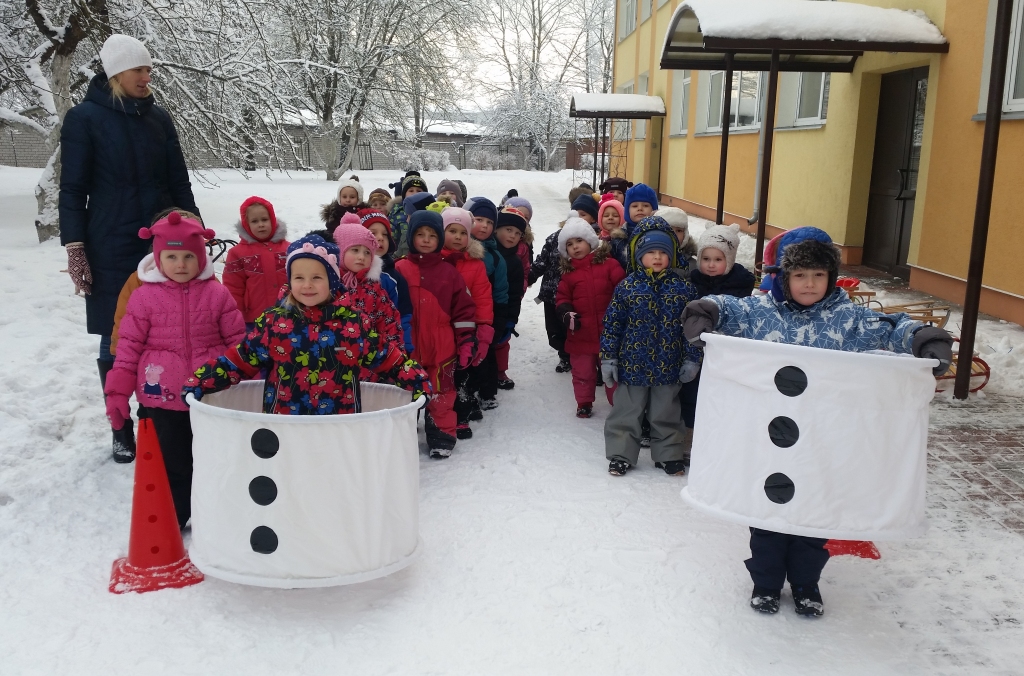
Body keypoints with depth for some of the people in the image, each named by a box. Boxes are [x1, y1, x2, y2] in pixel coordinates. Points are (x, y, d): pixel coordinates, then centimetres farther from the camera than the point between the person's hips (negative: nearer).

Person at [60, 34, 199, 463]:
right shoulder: (84, 118, -1)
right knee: (115, 340, 2)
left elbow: (179, 182, 14)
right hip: (111, 249, -3)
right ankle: (122, 432, 14)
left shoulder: (159, 118, 10)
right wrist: (74, 248, -8)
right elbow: (73, 189, -2)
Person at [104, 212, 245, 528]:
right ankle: (174, 520, 23)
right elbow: (129, 345, -1)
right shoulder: (144, 296, -3)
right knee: (175, 461, 7)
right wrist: (117, 392, -4)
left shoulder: (217, 293, -1)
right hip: (163, 395, -1)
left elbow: (238, 340, 4)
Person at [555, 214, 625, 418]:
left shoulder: (608, 264, -3)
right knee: (583, 372, 12)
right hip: (581, 333, 2)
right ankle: (584, 403, 28)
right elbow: (562, 297, 9)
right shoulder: (568, 272, 6)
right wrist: (566, 313, -10)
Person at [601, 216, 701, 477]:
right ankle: (621, 455, 23)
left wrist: (692, 358, -1)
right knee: (626, 412, 10)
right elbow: (612, 323, -2)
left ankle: (668, 455, 29)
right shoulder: (627, 286, -5)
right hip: (632, 364, -1)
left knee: (666, 414, 14)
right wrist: (608, 357, -3)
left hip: (668, 366, 1)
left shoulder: (682, 287, -2)